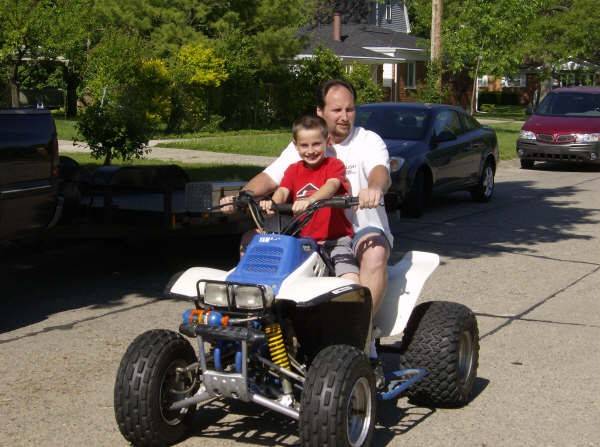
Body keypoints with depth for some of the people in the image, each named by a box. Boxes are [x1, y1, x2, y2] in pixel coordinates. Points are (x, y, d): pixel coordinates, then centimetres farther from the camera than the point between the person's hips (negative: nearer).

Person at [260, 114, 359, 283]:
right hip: (303, 240, 4)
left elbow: (331, 186, -20)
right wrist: (272, 202, -30)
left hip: (335, 238, -4)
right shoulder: (293, 170, 13)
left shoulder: (334, 165, 1)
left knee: (351, 281, -23)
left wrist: (309, 200, -41)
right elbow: (282, 191, -4)